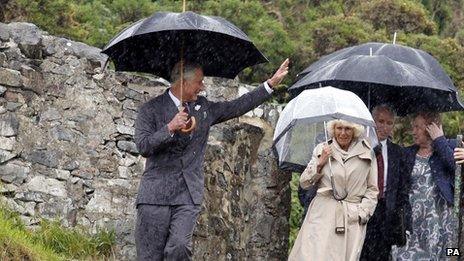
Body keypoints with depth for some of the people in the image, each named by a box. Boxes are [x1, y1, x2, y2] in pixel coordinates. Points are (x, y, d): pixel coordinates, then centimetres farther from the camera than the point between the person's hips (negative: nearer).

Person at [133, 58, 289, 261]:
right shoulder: (151, 109, 0)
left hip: (189, 196, 3)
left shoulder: (204, 108, 15)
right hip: (156, 193, -3)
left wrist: (271, 83, 18)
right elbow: (143, 147, -10)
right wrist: (170, 128, -21)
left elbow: (238, 107, 19)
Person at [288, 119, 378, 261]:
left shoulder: (367, 154, 7)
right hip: (323, 214, 0)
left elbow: (372, 190, 11)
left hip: (353, 219, 0)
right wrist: (320, 163, -4)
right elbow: (304, 183, 10)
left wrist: (362, 213, -1)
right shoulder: (322, 150, 9)